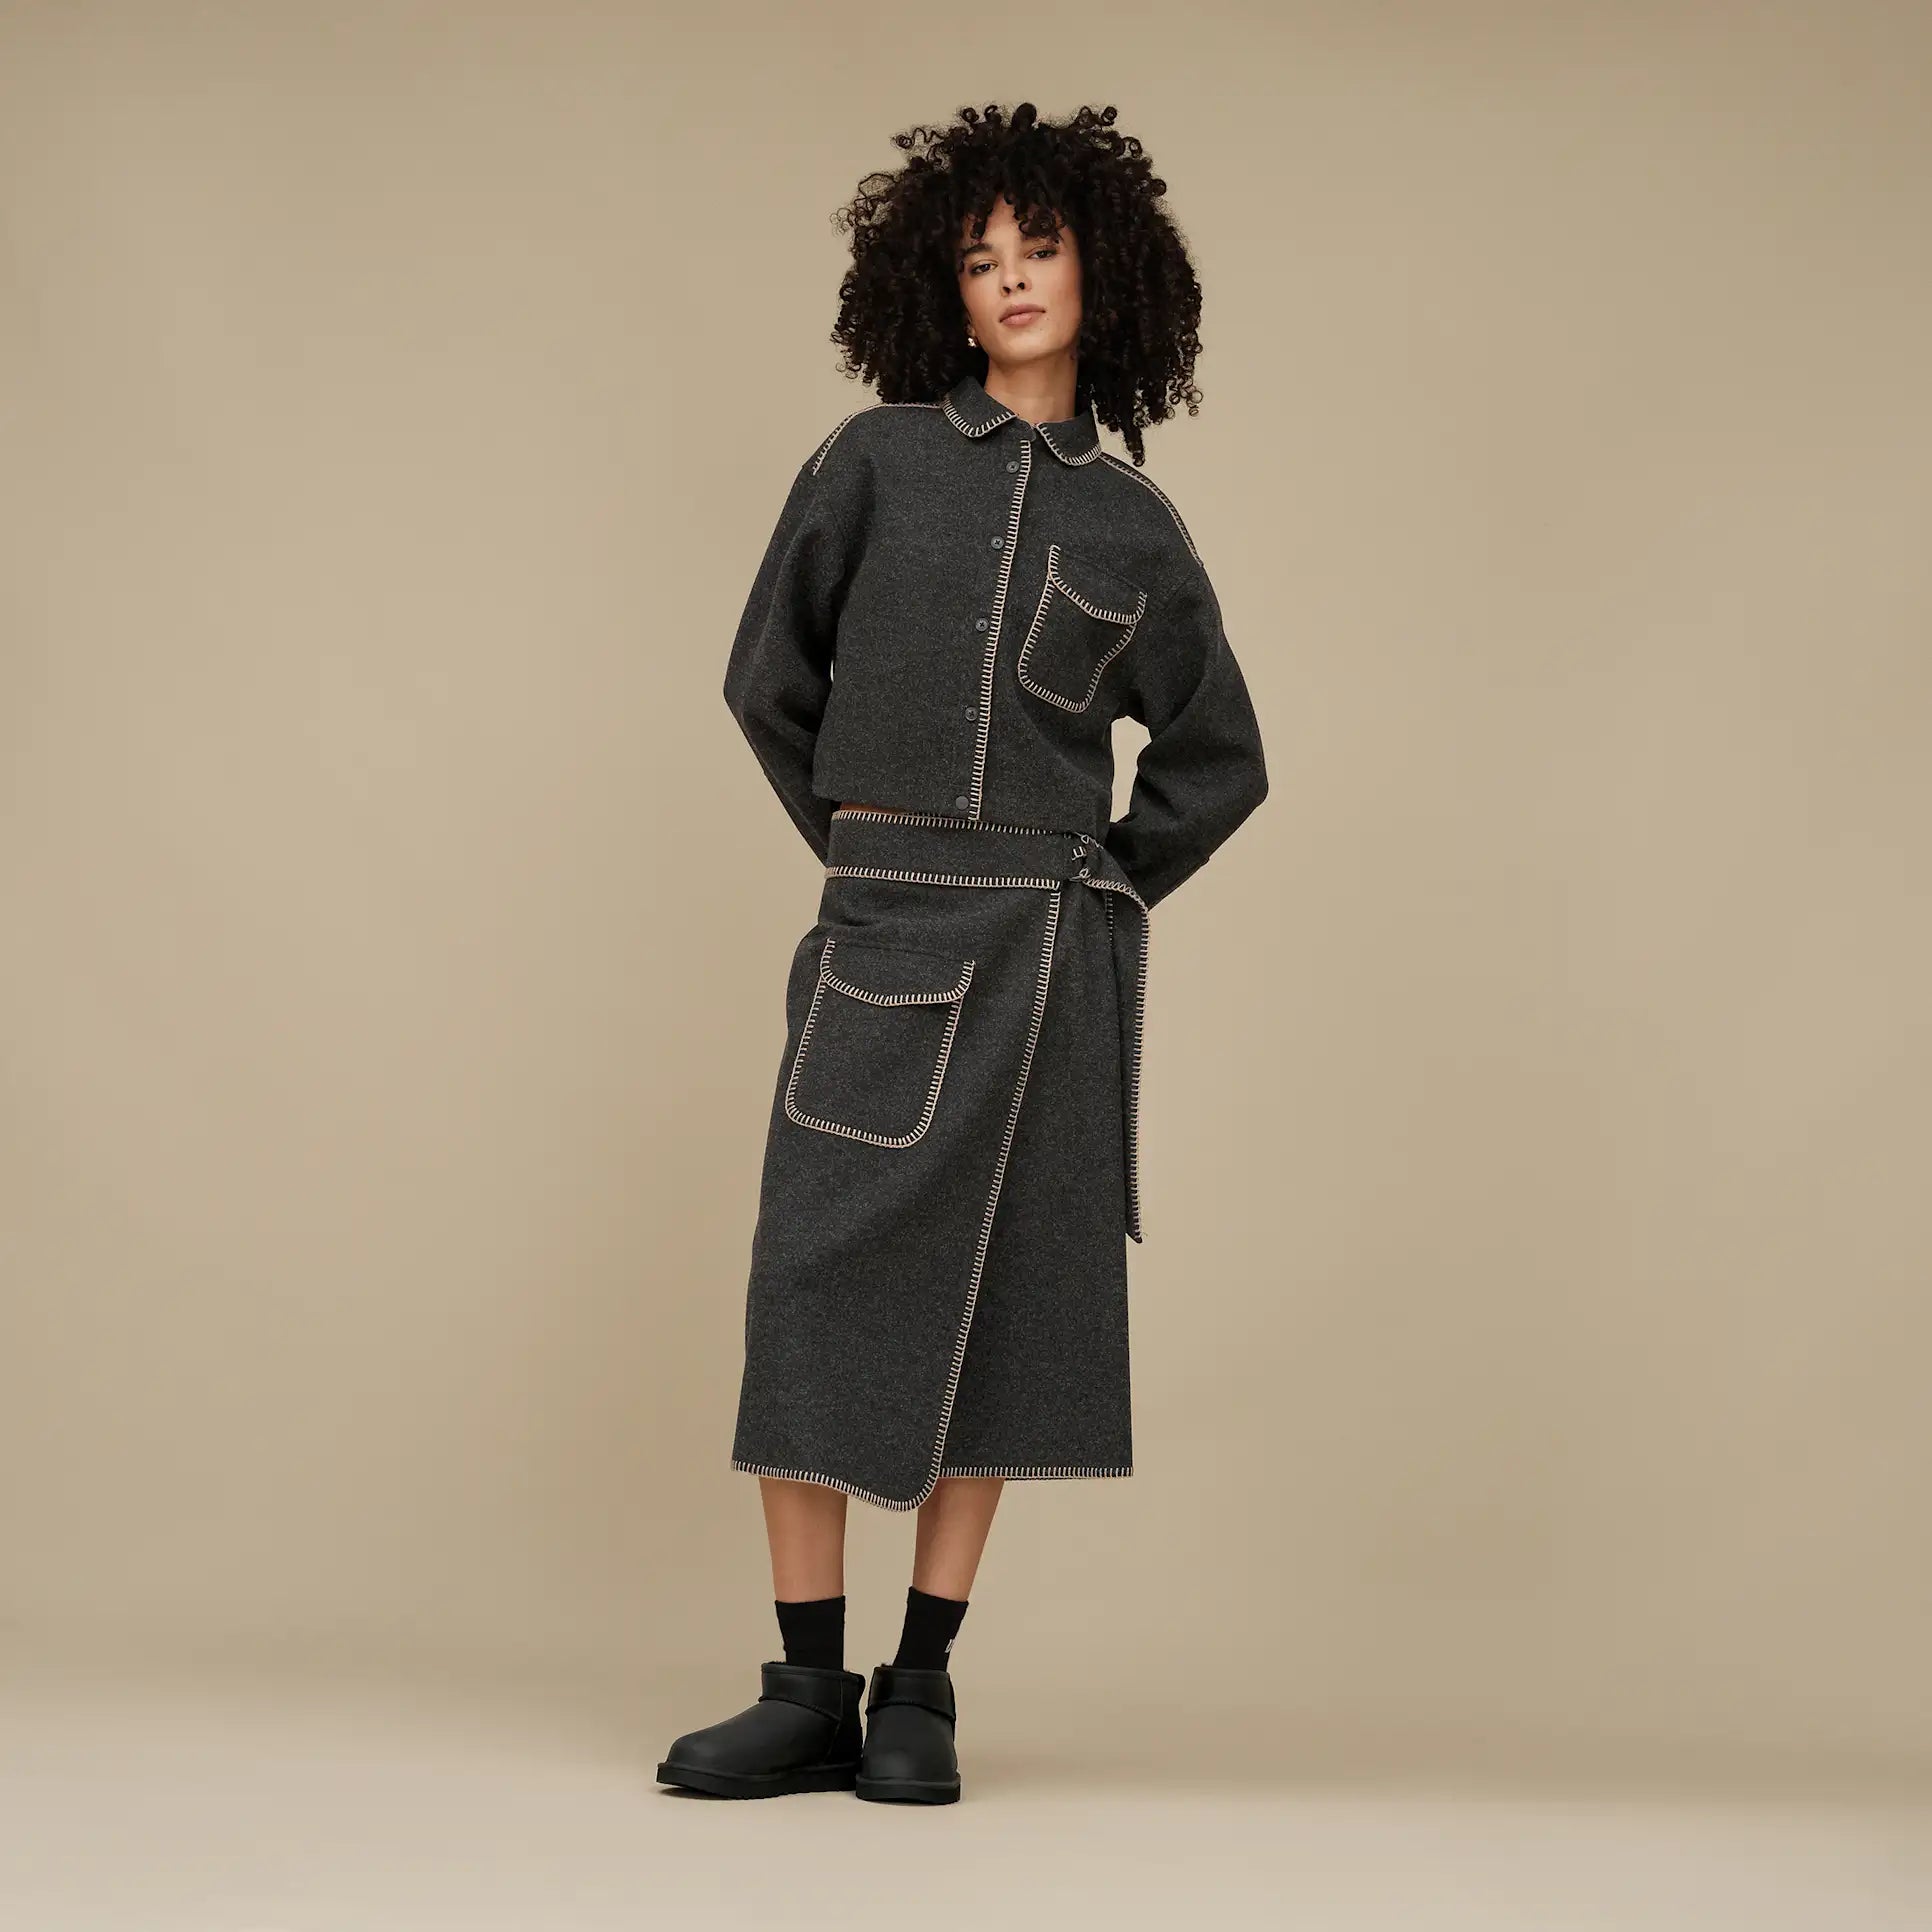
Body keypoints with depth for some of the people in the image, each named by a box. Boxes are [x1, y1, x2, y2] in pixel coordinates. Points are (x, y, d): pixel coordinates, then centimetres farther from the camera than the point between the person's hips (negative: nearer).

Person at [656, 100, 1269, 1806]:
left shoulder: (1133, 525, 9)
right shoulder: (878, 460, 4)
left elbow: (1220, 755, 18)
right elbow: (769, 678, 11)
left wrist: (1107, 888, 8)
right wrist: (858, 838, 10)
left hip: (1049, 950, 1)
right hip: (884, 933, -1)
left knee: (998, 1305, 2)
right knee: (816, 1292, -6)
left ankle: (921, 1691, 10)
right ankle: (810, 1693, 2)